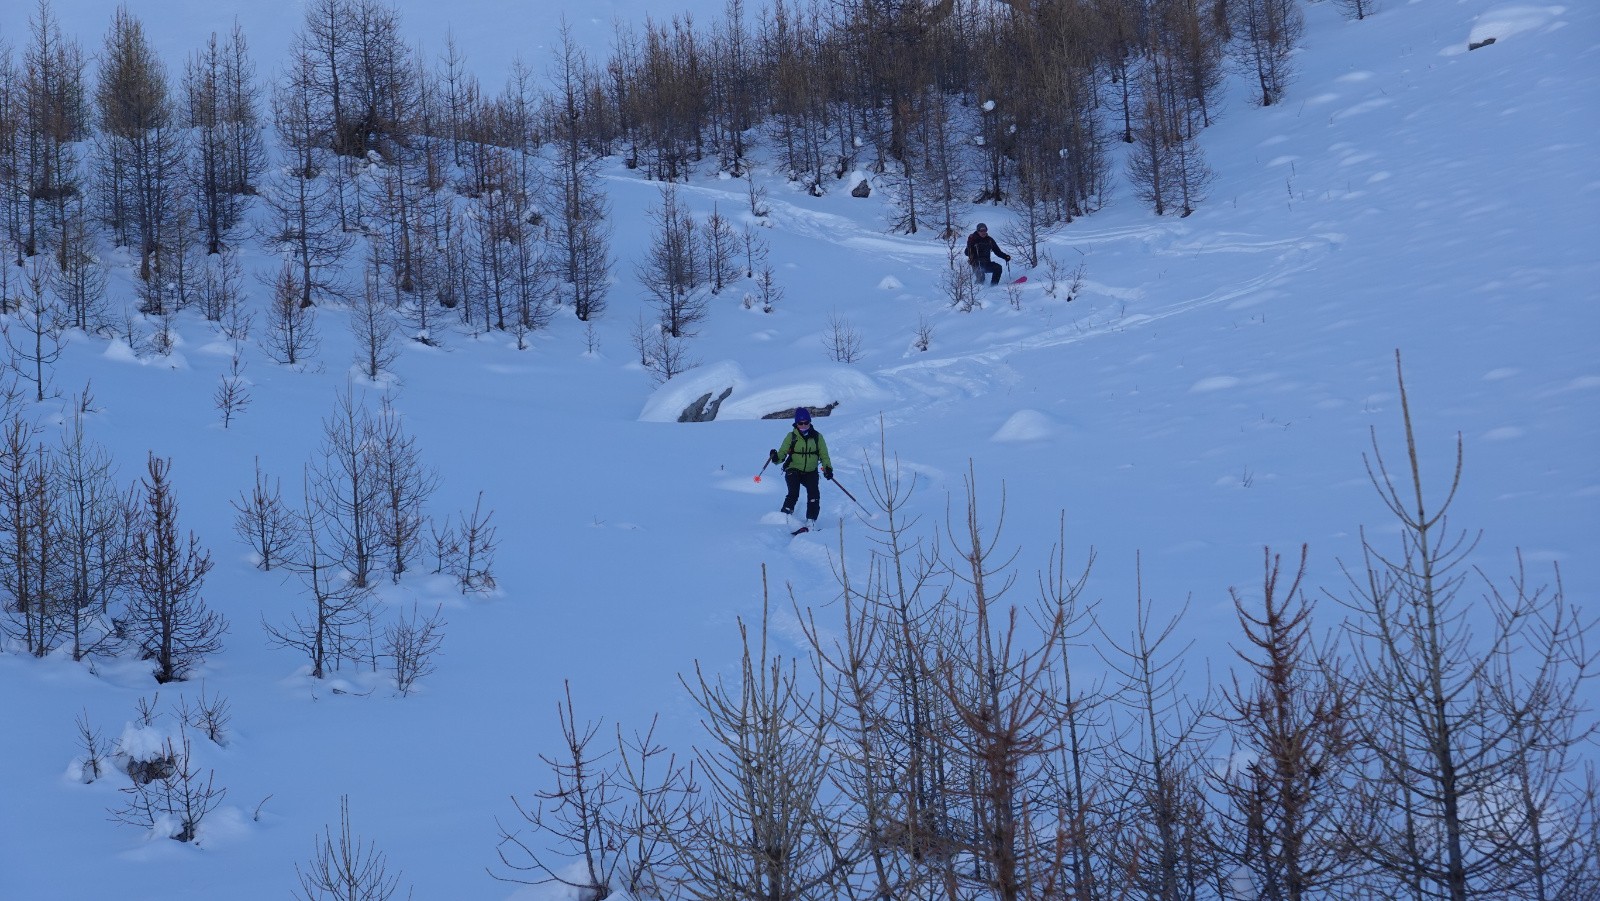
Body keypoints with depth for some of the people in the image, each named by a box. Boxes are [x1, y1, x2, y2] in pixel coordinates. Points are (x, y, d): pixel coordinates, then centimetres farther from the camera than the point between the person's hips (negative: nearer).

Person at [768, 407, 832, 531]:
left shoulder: (817, 437, 5)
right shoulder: (791, 436, 1)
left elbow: (824, 455, 10)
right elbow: (782, 453, -2)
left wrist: (828, 468, -5)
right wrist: (776, 457, -24)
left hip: (811, 472, 1)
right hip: (794, 470, -1)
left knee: (814, 495, -18)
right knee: (793, 494, -24)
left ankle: (811, 522, -11)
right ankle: (785, 516, -12)